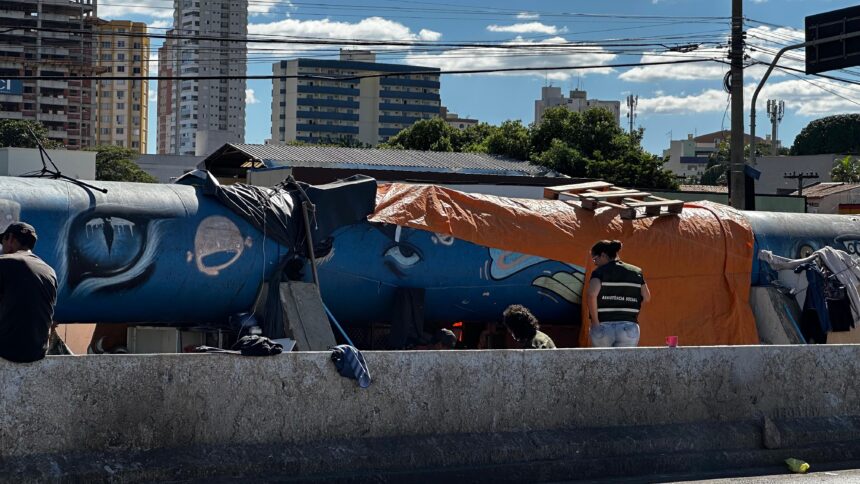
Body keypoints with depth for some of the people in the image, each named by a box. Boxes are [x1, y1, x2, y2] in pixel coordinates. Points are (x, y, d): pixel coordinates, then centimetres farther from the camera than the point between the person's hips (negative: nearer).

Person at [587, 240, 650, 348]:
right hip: (629, 328, 2)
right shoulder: (636, 272, 9)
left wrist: (595, 321, -13)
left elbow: (592, 294, -21)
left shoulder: (599, 272, -4)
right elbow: (647, 297, 11)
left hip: (603, 327, -2)